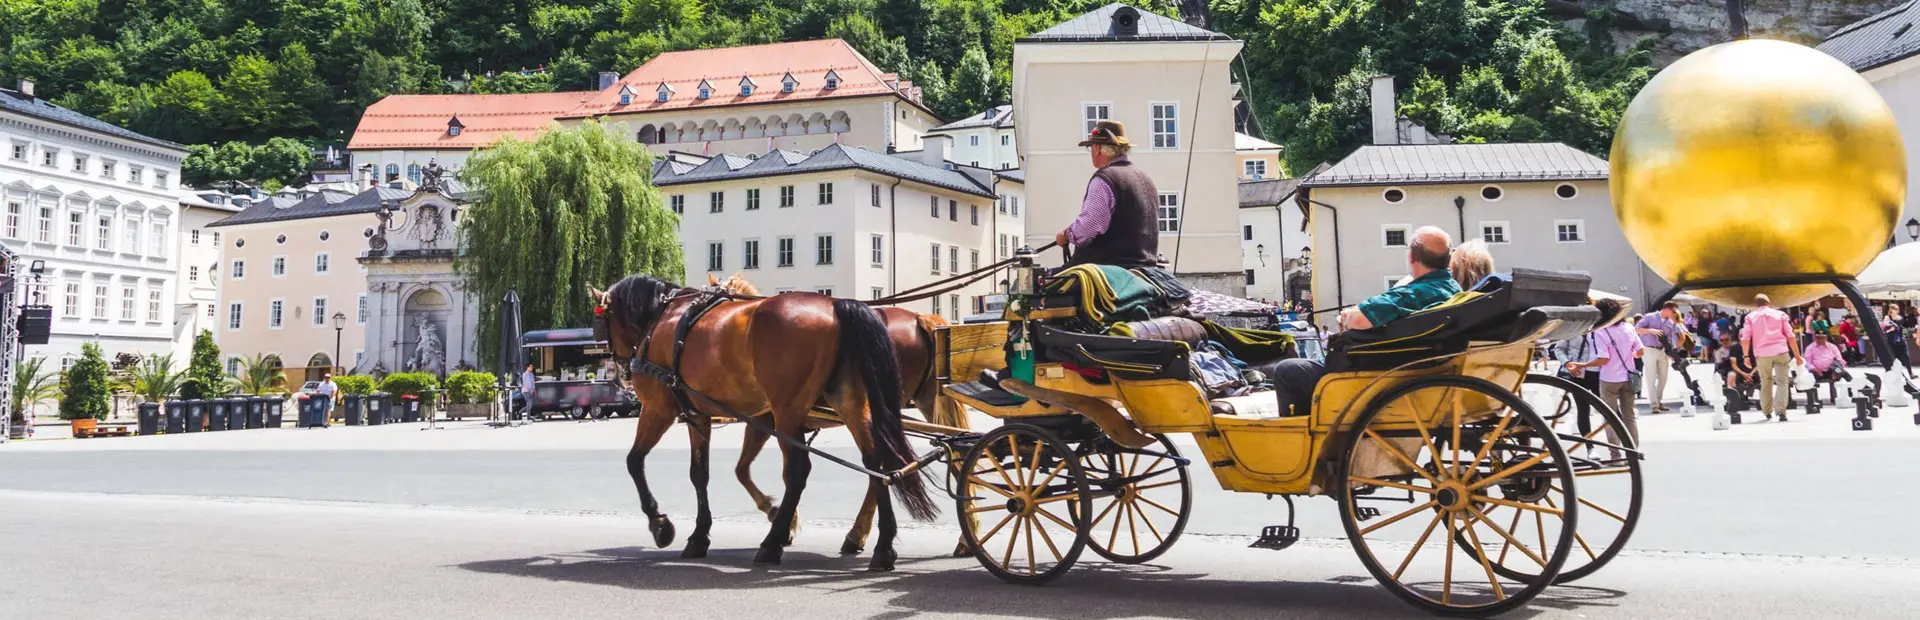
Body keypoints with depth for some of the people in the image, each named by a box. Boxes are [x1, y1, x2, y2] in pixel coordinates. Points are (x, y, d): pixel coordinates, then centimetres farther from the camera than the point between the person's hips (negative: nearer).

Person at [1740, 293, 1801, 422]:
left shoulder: (1750, 316, 10)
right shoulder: (1779, 314, 12)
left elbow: (1745, 338, 0)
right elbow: (1790, 336, 7)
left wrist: (1746, 356, 7)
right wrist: (1797, 355, 9)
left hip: (1762, 354, 1)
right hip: (1781, 352, -1)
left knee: (1766, 383, 15)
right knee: (1782, 382, -2)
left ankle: (1767, 412, 20)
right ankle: (1781, 410, -17)